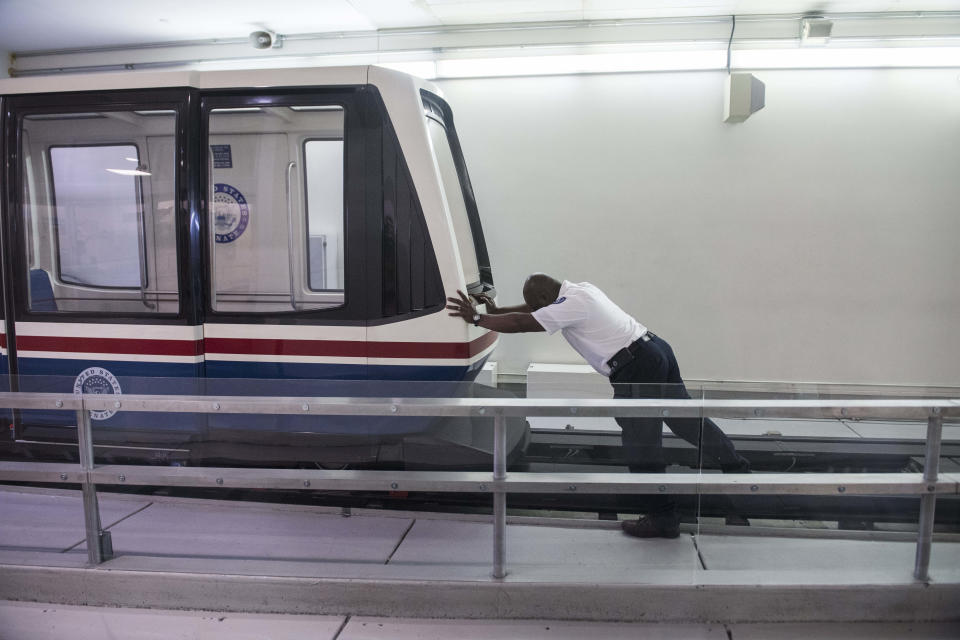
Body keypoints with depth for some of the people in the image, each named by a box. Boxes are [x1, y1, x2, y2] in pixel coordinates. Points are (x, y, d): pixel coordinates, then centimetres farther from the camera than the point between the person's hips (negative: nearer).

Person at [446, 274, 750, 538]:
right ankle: (736, 467, 33)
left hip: (637, 368, -10)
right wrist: (496, 310, 24)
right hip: (655, 349, 10)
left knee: (640, 443, -1)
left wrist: (477, 318, -7)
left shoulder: (570, 305, -14)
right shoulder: (578, 289, 15)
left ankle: (663, 516, 8)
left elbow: (522, 323, -15)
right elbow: (537, 307, 26)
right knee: (686, 419, 20)